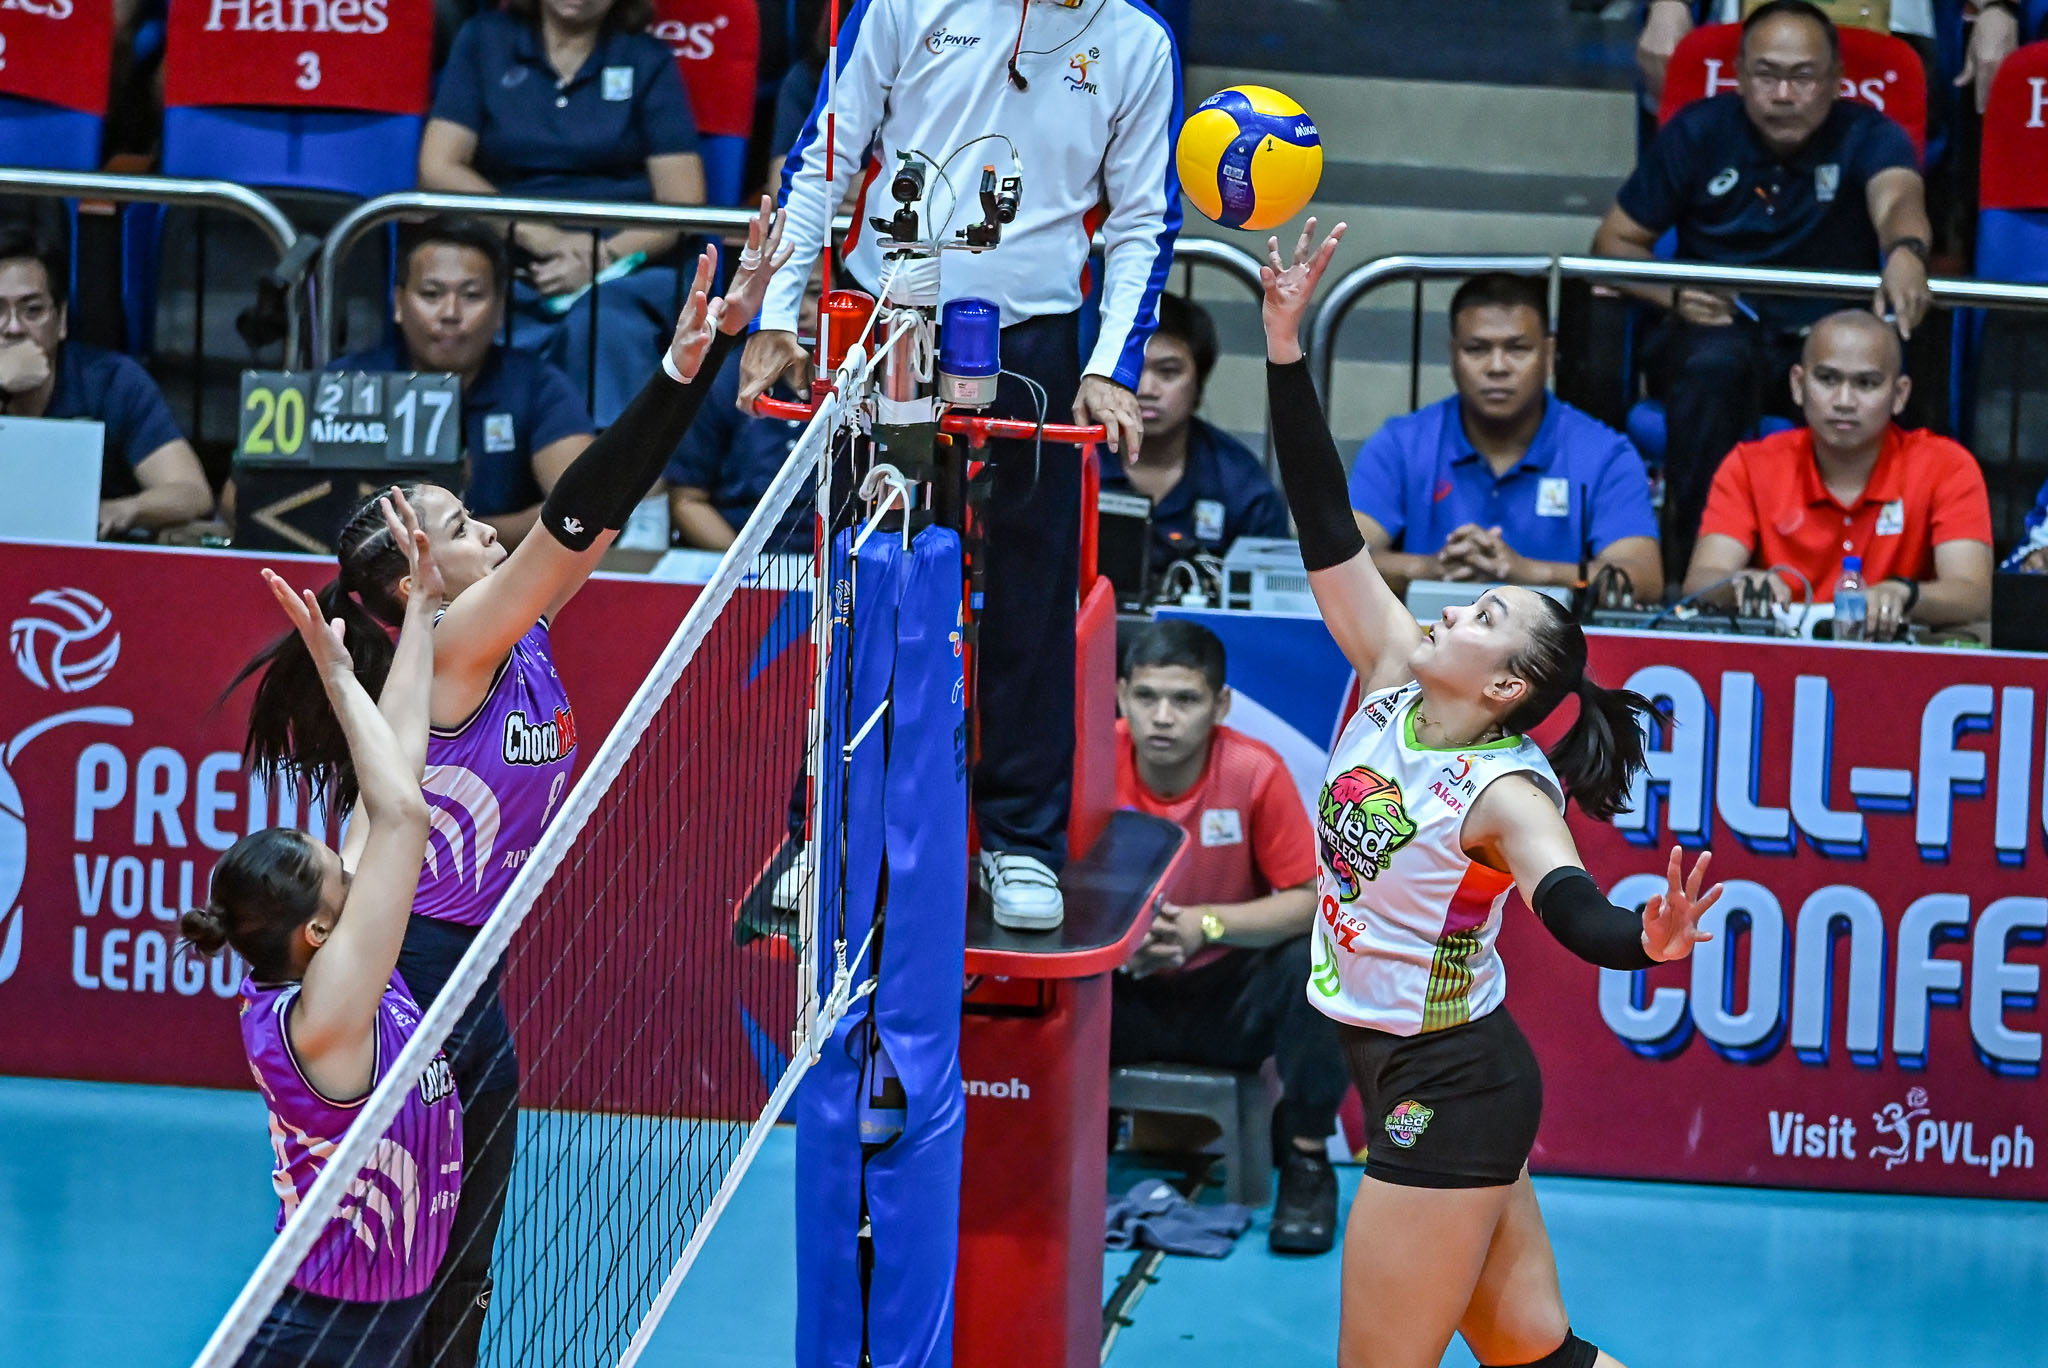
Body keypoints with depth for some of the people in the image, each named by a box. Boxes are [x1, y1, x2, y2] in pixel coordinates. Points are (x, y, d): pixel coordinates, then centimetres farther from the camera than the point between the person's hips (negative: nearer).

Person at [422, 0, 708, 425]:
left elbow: (684, 203, 6)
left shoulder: (649, 60, 15)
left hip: (622, 271, 0)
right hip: (507, 270, 0)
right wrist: (539, 236, -10)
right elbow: (438, 168, 6)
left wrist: (604, 257, -13)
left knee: (605, 326, -37)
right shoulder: (484, 39, 16)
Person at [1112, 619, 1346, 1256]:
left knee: (1311, 961, -31)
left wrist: (1208, 925, -30)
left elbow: (1308, 901, -14)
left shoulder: (1255, 773, -17)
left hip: (1228, 998, 0)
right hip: (1123, 997, 1)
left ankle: (1306, 1163, -11)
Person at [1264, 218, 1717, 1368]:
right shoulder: (1392, 679, 0)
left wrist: (1644, 941, -59)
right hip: (1402, 1069, 7)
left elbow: (1574, 908, -35)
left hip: (1453, 1090, -7)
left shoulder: (1507, 792, -19)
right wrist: (1286, 345, -9)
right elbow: (1326, 524, -2)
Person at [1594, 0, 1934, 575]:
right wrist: (1674, 294, -16)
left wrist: (1906, 251, -55)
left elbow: (1896, 197, -29)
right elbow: (1614, 241, 6)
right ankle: (1692, 560, -30)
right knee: (1715, 364, -37)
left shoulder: (1867, 135, -4)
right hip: (1720, 327, 0)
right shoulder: (1698, 133, 1)